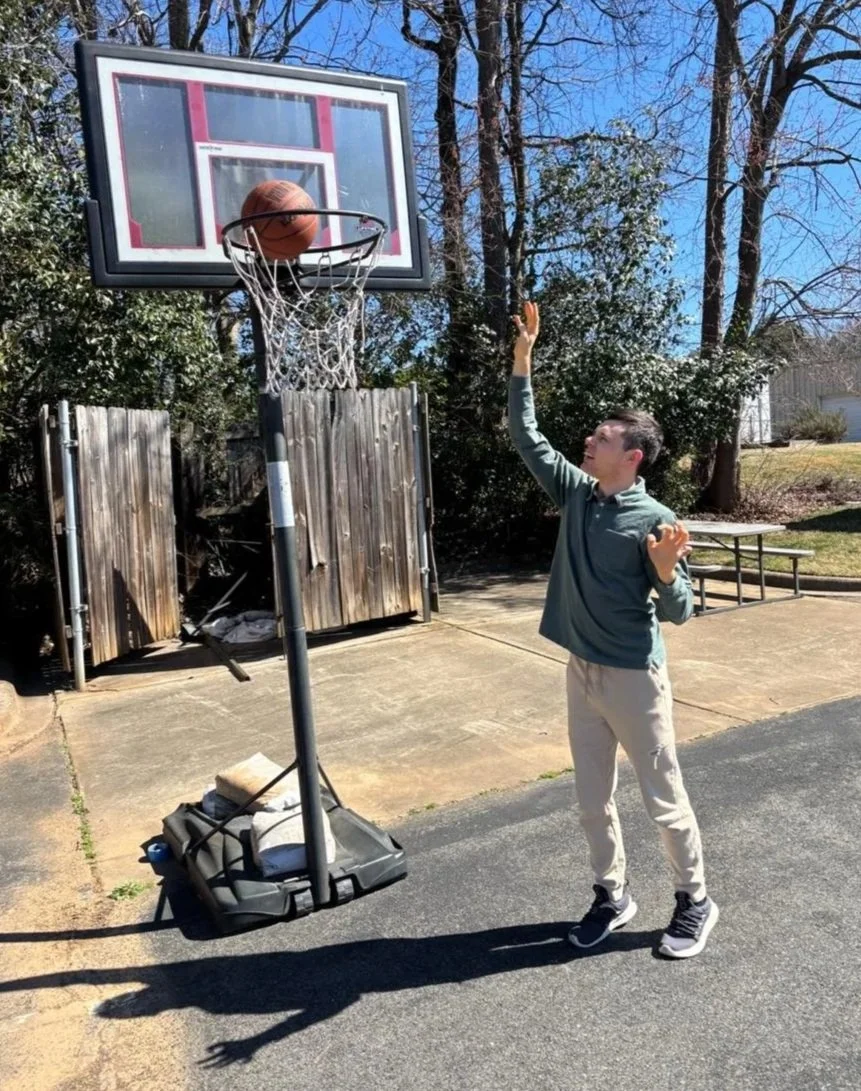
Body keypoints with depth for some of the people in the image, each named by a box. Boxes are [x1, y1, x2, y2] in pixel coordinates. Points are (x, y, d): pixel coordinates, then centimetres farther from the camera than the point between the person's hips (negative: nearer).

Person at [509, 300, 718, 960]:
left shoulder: (654, 521, -14)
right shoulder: (575, 493, 2)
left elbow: (679, 613, -11)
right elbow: (525, 434, 8)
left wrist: (666, 572, -33)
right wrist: (523, 357, 2)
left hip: (633, 676, -6)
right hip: (581, 672, 6)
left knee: (663, 797, 11)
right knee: (592, 800, 17)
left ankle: (696, 903, 32)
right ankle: (612, 896, 36)